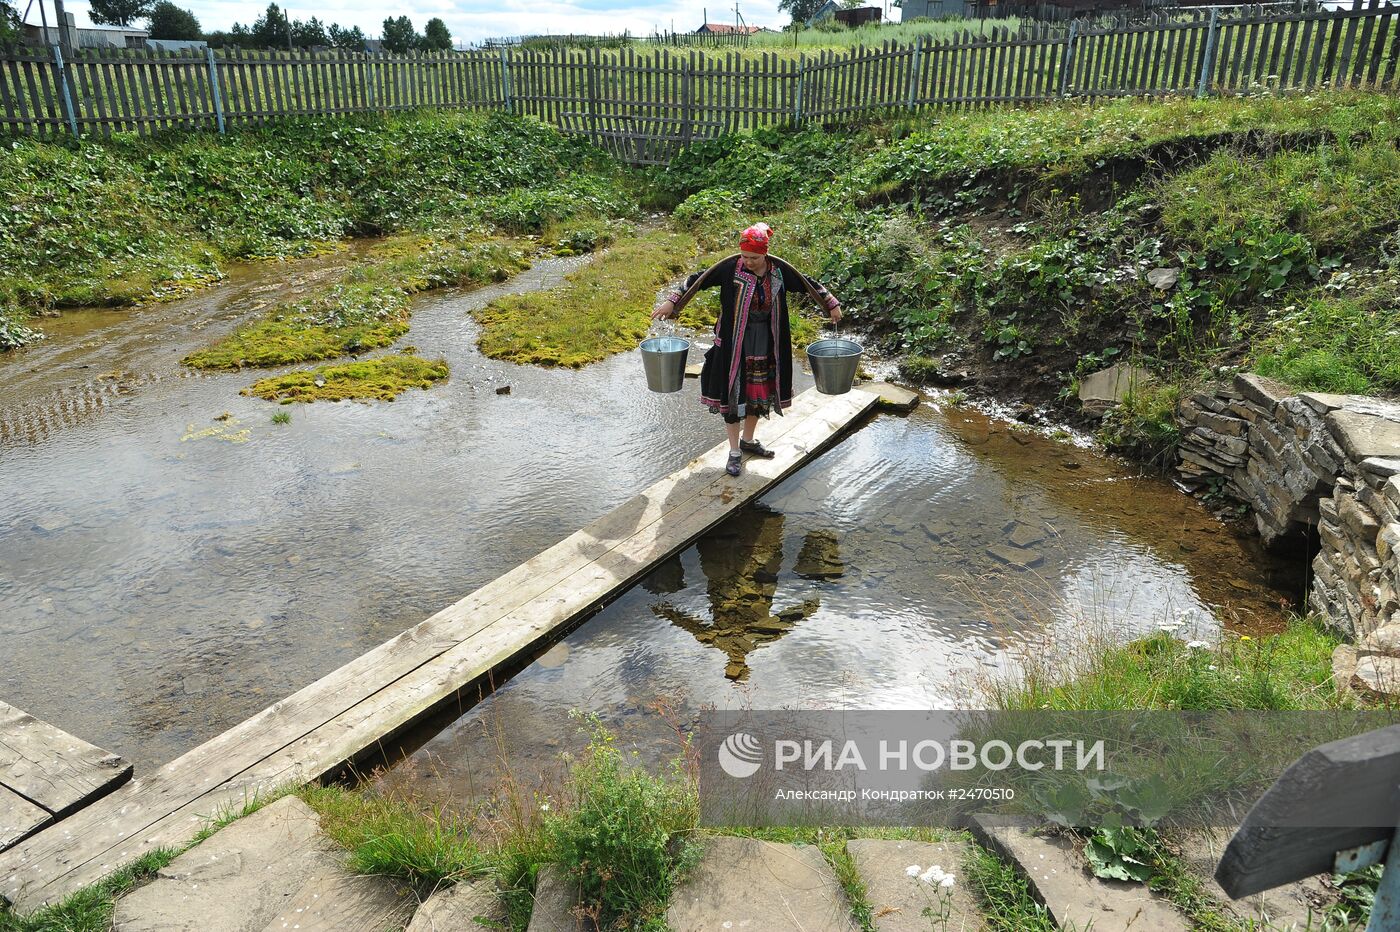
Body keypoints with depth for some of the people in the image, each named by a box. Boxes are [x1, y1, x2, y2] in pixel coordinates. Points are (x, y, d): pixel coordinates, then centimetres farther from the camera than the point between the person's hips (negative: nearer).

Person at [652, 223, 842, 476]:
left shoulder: (779, 269, -6)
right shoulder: (730, 267, -14)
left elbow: (808, 285, 7)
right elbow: (698, 280, -10)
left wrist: (832, 305, 14)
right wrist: (671, 302, -15)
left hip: (766, 346, 4)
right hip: (734, 344, -3)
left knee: (760, 393, 15)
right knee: (733, 394, 1)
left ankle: (748, 441, 36)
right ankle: (735, 451, 14)